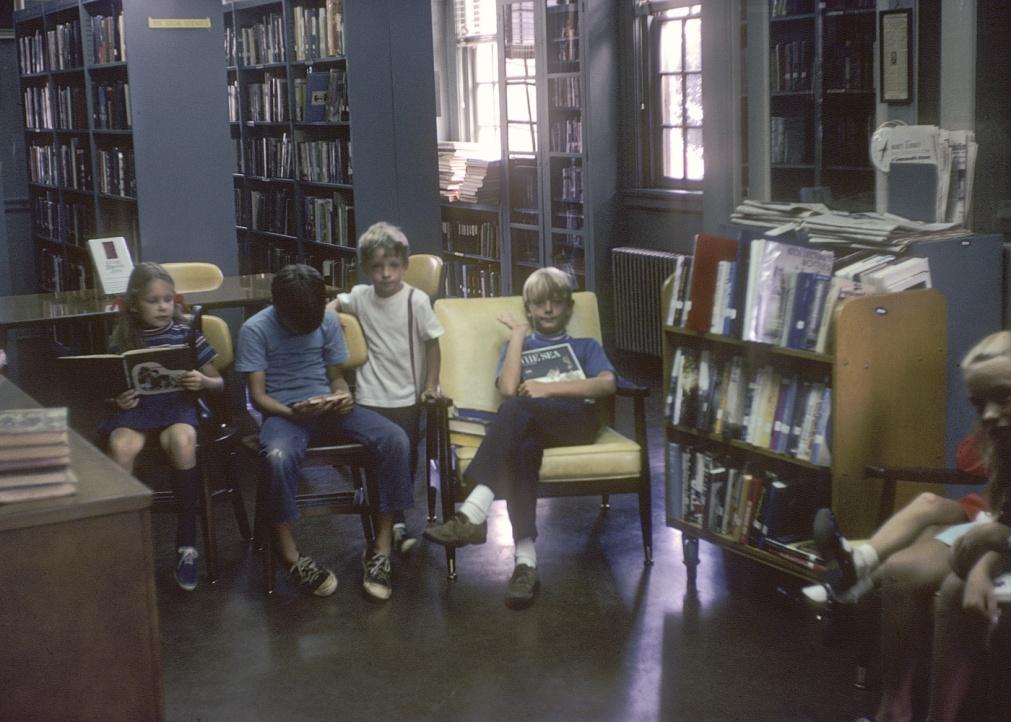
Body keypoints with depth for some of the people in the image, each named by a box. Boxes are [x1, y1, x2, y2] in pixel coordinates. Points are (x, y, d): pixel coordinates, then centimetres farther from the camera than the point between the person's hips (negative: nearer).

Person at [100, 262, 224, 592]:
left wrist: (203, 381, -13)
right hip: (136, 407, 1)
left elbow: (219, 383, 10)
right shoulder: (122, 340, 8)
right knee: (121, 446, -35)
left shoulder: (185, 334, 4)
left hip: (177, 404, -1)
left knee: (182, 441, -37)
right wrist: (118, 400, -8)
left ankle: (186, 544, -24)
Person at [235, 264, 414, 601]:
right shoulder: (255, 330, -6)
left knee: (394, 439, -24)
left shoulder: (328, 322, 5)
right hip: (283, 413, -3)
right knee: (279, 457, -41)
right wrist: (292, 412, -26)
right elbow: (258, 395, -7)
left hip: (328, 408, 4)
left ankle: (381, 550, -19)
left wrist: (344, 396, -10)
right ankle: (291, 558, -22)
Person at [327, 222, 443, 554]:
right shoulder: (361, 296, -1)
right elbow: (336, 303, 22)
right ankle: (393, 525, 18)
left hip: (406, 398, -2)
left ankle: (396, 522, 24)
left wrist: (430, 385, -7)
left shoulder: (416, 300, -11)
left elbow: (432, 343, -5)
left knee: (406, 460, 6)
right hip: (370, 397, 2)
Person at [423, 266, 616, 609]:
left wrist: (548, 389, -5)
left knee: (517, 409, -34)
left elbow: (607, 384, 4)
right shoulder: (517, 346, 31)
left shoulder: (585, 347, 28)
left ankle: (474, 512, -45)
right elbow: (508, 388, 6)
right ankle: (526, 560, -44)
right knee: (521, 447, -38)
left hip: (577, 420, -1)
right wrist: (518, 333, 12)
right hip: (530, 427, 1)